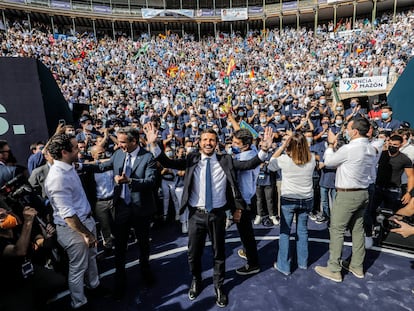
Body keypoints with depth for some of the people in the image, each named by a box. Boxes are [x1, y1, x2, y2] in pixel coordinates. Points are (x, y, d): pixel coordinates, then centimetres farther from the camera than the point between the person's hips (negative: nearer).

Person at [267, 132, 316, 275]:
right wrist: (301, 142, 6)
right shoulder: (311, 158, -8)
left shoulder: (285, 159, -18)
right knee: (302, 230, 18)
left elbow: (271, 165, 0)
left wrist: (282, 146, -3)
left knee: (285, 232, 8)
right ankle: (303, 262, 34)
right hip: (307, 199, 4)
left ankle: (284, 265, 18)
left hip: (288, 200, -4)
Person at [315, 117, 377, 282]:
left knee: (337, 230, 1)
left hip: (347, 195, -8)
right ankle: (357, 267, 30)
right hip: (363, 193, 9)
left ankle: (333, 270, 10)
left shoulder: (349, 148, -20)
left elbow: (328, 162, -7)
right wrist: (337, 145, 11)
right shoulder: (371, 150, 6)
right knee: (358, 230, 17)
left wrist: (331, 143, 6)